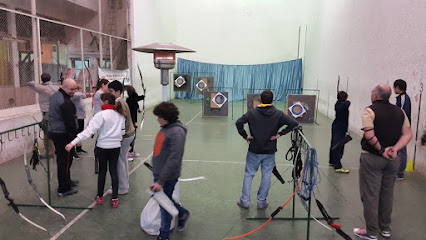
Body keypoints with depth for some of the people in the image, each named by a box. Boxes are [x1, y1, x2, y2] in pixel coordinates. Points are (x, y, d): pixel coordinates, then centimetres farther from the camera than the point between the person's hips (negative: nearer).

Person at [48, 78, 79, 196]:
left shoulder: (54, 96, 12)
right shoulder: (65, 102, -21)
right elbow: (70, 121, -23)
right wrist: (76, 137, -18)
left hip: (54, 132, 10)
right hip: (63, 134, -10)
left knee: (61, 159, 21)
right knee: (65, 161, -2)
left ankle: (66, 181, 37)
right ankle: (64, 189, 5)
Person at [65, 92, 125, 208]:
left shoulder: (101, 115, -16)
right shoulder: (120, 115, -1)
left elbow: (88, 131, -24)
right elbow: (122, 131, 6)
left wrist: (73, 142, -26)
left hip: (103, 147, -3)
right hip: (116, 147, 3)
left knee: (102, 171, 13)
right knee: (113, 170, 12)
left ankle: (100, 197, 26)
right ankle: (115, 199, 12)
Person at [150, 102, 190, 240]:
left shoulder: (177, 132, -21)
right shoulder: (165, 128, 6)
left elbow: (174, 159, -24)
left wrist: (161, 181, -24)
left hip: (168, 177, -8)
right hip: (158, 174, 8)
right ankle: (182, 213, 45)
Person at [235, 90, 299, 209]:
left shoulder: (252, 113, -6)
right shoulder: (278, 114, -4)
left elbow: (239, 122, -17)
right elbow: (293, 123, -10)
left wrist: (245, 136, -7)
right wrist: (280, 134, -7)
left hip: (254, 151, 0)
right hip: (270, 151, 0)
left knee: (249, 174, 12)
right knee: (266, 176, 12)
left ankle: (245, 200, 17)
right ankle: (262, 201, 21)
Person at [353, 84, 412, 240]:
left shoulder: (370, 110, -12)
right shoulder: (399, 112, 7)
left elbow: (369, 135, -23)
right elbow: (408, 134, 1)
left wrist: (382, 150, -12)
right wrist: (395, 149, -9)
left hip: (372, 158, -6)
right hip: (393, 159, 7)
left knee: (370, 196, 4)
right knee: (387, 194, 19)